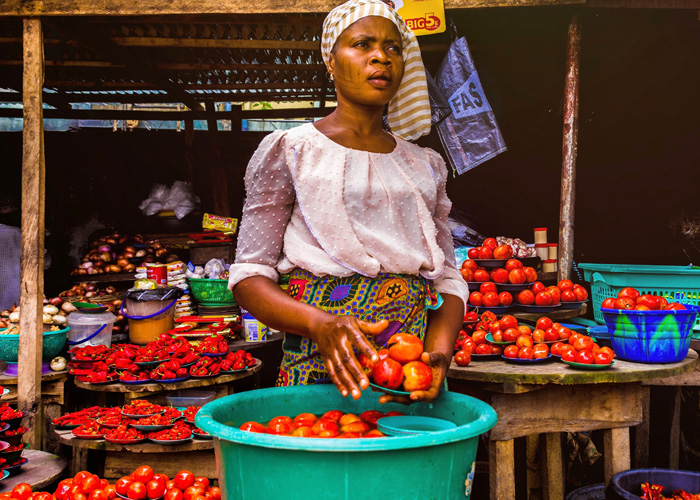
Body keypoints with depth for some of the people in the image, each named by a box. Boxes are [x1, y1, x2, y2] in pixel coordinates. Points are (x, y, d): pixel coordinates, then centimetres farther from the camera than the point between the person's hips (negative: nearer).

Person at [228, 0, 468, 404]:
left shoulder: (426, 166, 15)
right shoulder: (288, 151, 3)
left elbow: (448, 279, 11)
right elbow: (249, 278, -3)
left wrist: (440, 353, -9)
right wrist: (320, 324, -21)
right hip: (321, 368, -3)